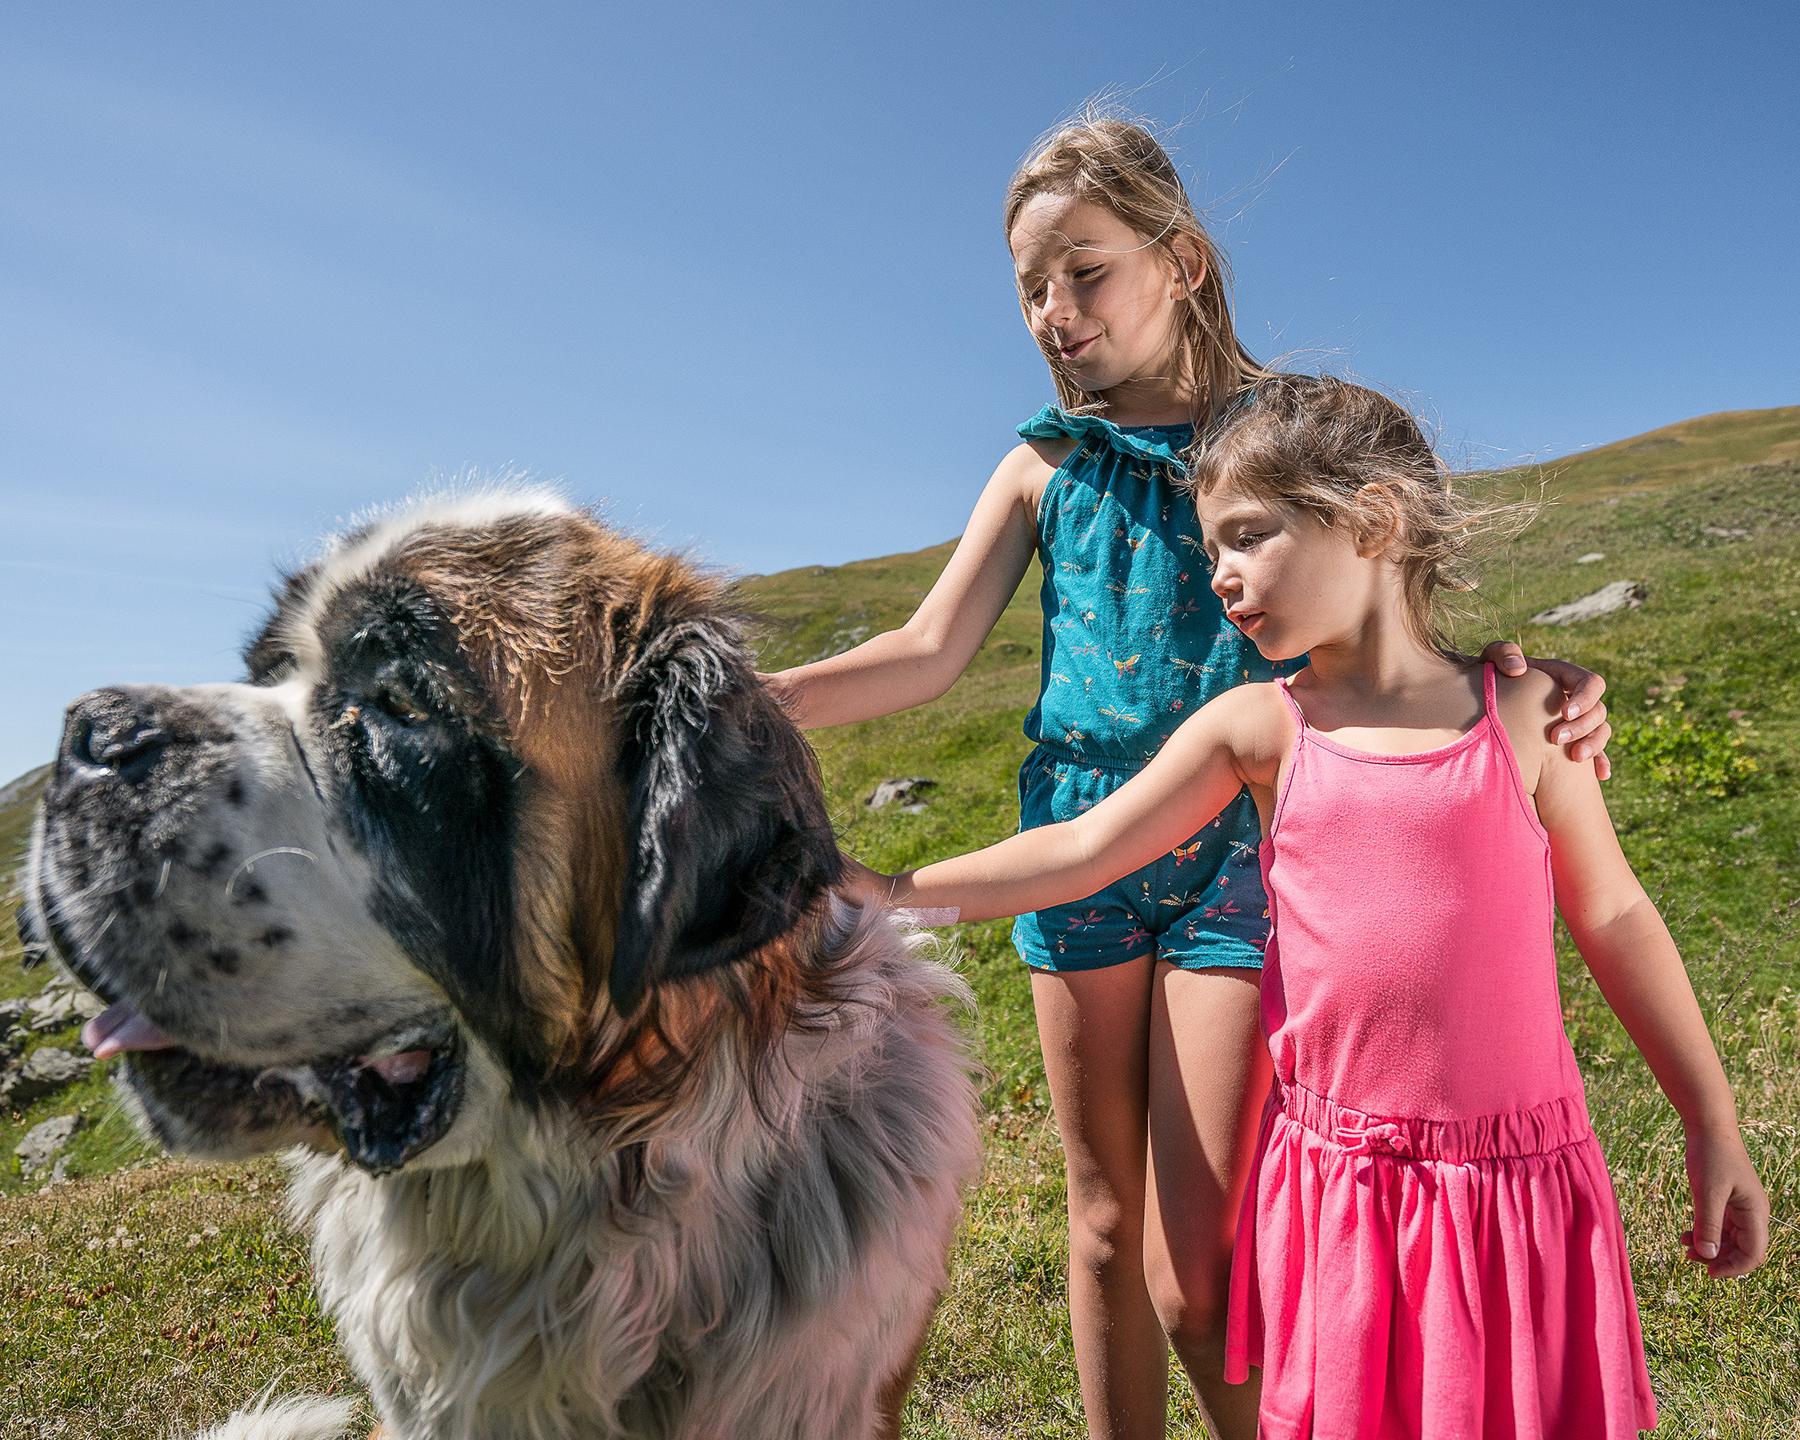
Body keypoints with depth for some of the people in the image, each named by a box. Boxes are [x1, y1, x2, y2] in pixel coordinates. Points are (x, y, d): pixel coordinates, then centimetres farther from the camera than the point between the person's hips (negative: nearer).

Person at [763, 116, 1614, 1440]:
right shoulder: (1044, 469, 8)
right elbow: (930, 653, 1)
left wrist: (1519, 672, -19)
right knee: (1104, 1225, 15)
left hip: (1239, 862, -3)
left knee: (1196, 1282, -4)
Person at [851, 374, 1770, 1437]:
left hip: (1517, 1179, -1)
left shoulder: (1524, 714, -4)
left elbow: (1612, 916, 5)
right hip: (1332, 1178, 1)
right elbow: (1082, 853, -3)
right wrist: (894, 892, -8)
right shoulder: (1257, 727, -3)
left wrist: (1715, 1128, 10)